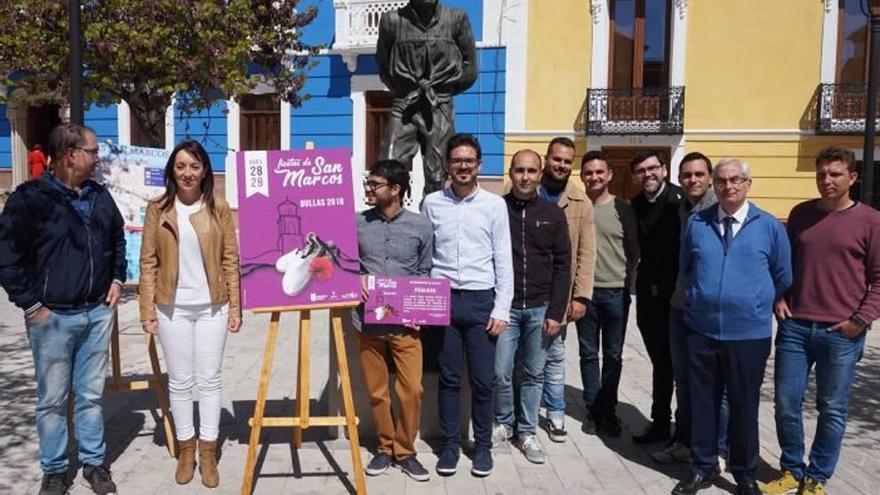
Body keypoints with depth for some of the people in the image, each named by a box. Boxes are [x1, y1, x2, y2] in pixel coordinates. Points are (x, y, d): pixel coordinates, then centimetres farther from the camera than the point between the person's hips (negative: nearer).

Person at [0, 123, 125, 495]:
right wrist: (30, 304, -10)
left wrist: (117, 279, 13)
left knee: (91, 393, 13)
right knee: (52, 398, 8)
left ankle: (94, 462, 26)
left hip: (98, 312, 4)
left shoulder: (100, 196, 7)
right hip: (52, 317, -4)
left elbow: (117, 239, 23)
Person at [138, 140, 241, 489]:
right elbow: (148, 261, 1)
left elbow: (231, 260, 1)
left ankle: (208, 452, 18)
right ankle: (186, 449, 25)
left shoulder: (219, 208, 0)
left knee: (209, 379, 6)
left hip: (212, 306, 0)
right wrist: (147, 310, -4)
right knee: (179, 381, 9)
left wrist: (235, 307, -3)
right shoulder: (158, 209, 1)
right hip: (172, 307, 1)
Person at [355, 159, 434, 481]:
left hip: (406, 324, -1)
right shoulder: (356, 224, 0)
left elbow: (425, 273, 5)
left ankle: (405, 451, 19)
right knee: (377, 391, 10)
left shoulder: (420, 227, -1)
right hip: (369, 322, 1)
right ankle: (385, 447, 29)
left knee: (412, 390, -1)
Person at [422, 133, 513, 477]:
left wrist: (502, 309, -4)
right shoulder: (432, 203, 3)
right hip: (443, 300, 1)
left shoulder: (495, 204, 0)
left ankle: (483, 445, 23)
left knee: (483, 380, 6)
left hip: (481, 300, -1)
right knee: (449, 378, 10)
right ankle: (450, 443, 24)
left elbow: (504, 261, 0)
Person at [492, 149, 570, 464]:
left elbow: (562, 265, 3)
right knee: (501, 372, 2)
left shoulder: (553, 214, 3)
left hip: (540, 308, 1)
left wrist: (556, 311, -4)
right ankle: (504, 422, 26)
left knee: (534, 374, 9)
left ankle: (527, 432, 23)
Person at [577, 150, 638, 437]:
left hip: (616, 292, 0)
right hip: (584, 291, 1)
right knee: (588, 354, 9)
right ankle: (593, 411, 21)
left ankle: (608, 411, 22)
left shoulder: (622, 208, 0)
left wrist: (628, 285, -2)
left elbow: (633, 251, 3)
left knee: (613, 356, 9)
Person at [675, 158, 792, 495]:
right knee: (702, 402, 11)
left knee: (744, 405, 11)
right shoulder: (695, 223, 3)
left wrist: (756, 306, 13)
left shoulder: (769, 226, -1)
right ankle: (703, 467, 28)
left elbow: (783, 278, 8)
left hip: (749, 333, -1)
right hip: (700, 330, 2)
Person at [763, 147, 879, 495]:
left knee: (832, 410, 8)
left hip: (841, 333, -3)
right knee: (786, 404, 7)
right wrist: (778, 298, 5)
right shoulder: (800, 214, 8)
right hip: (794, 326, 3)